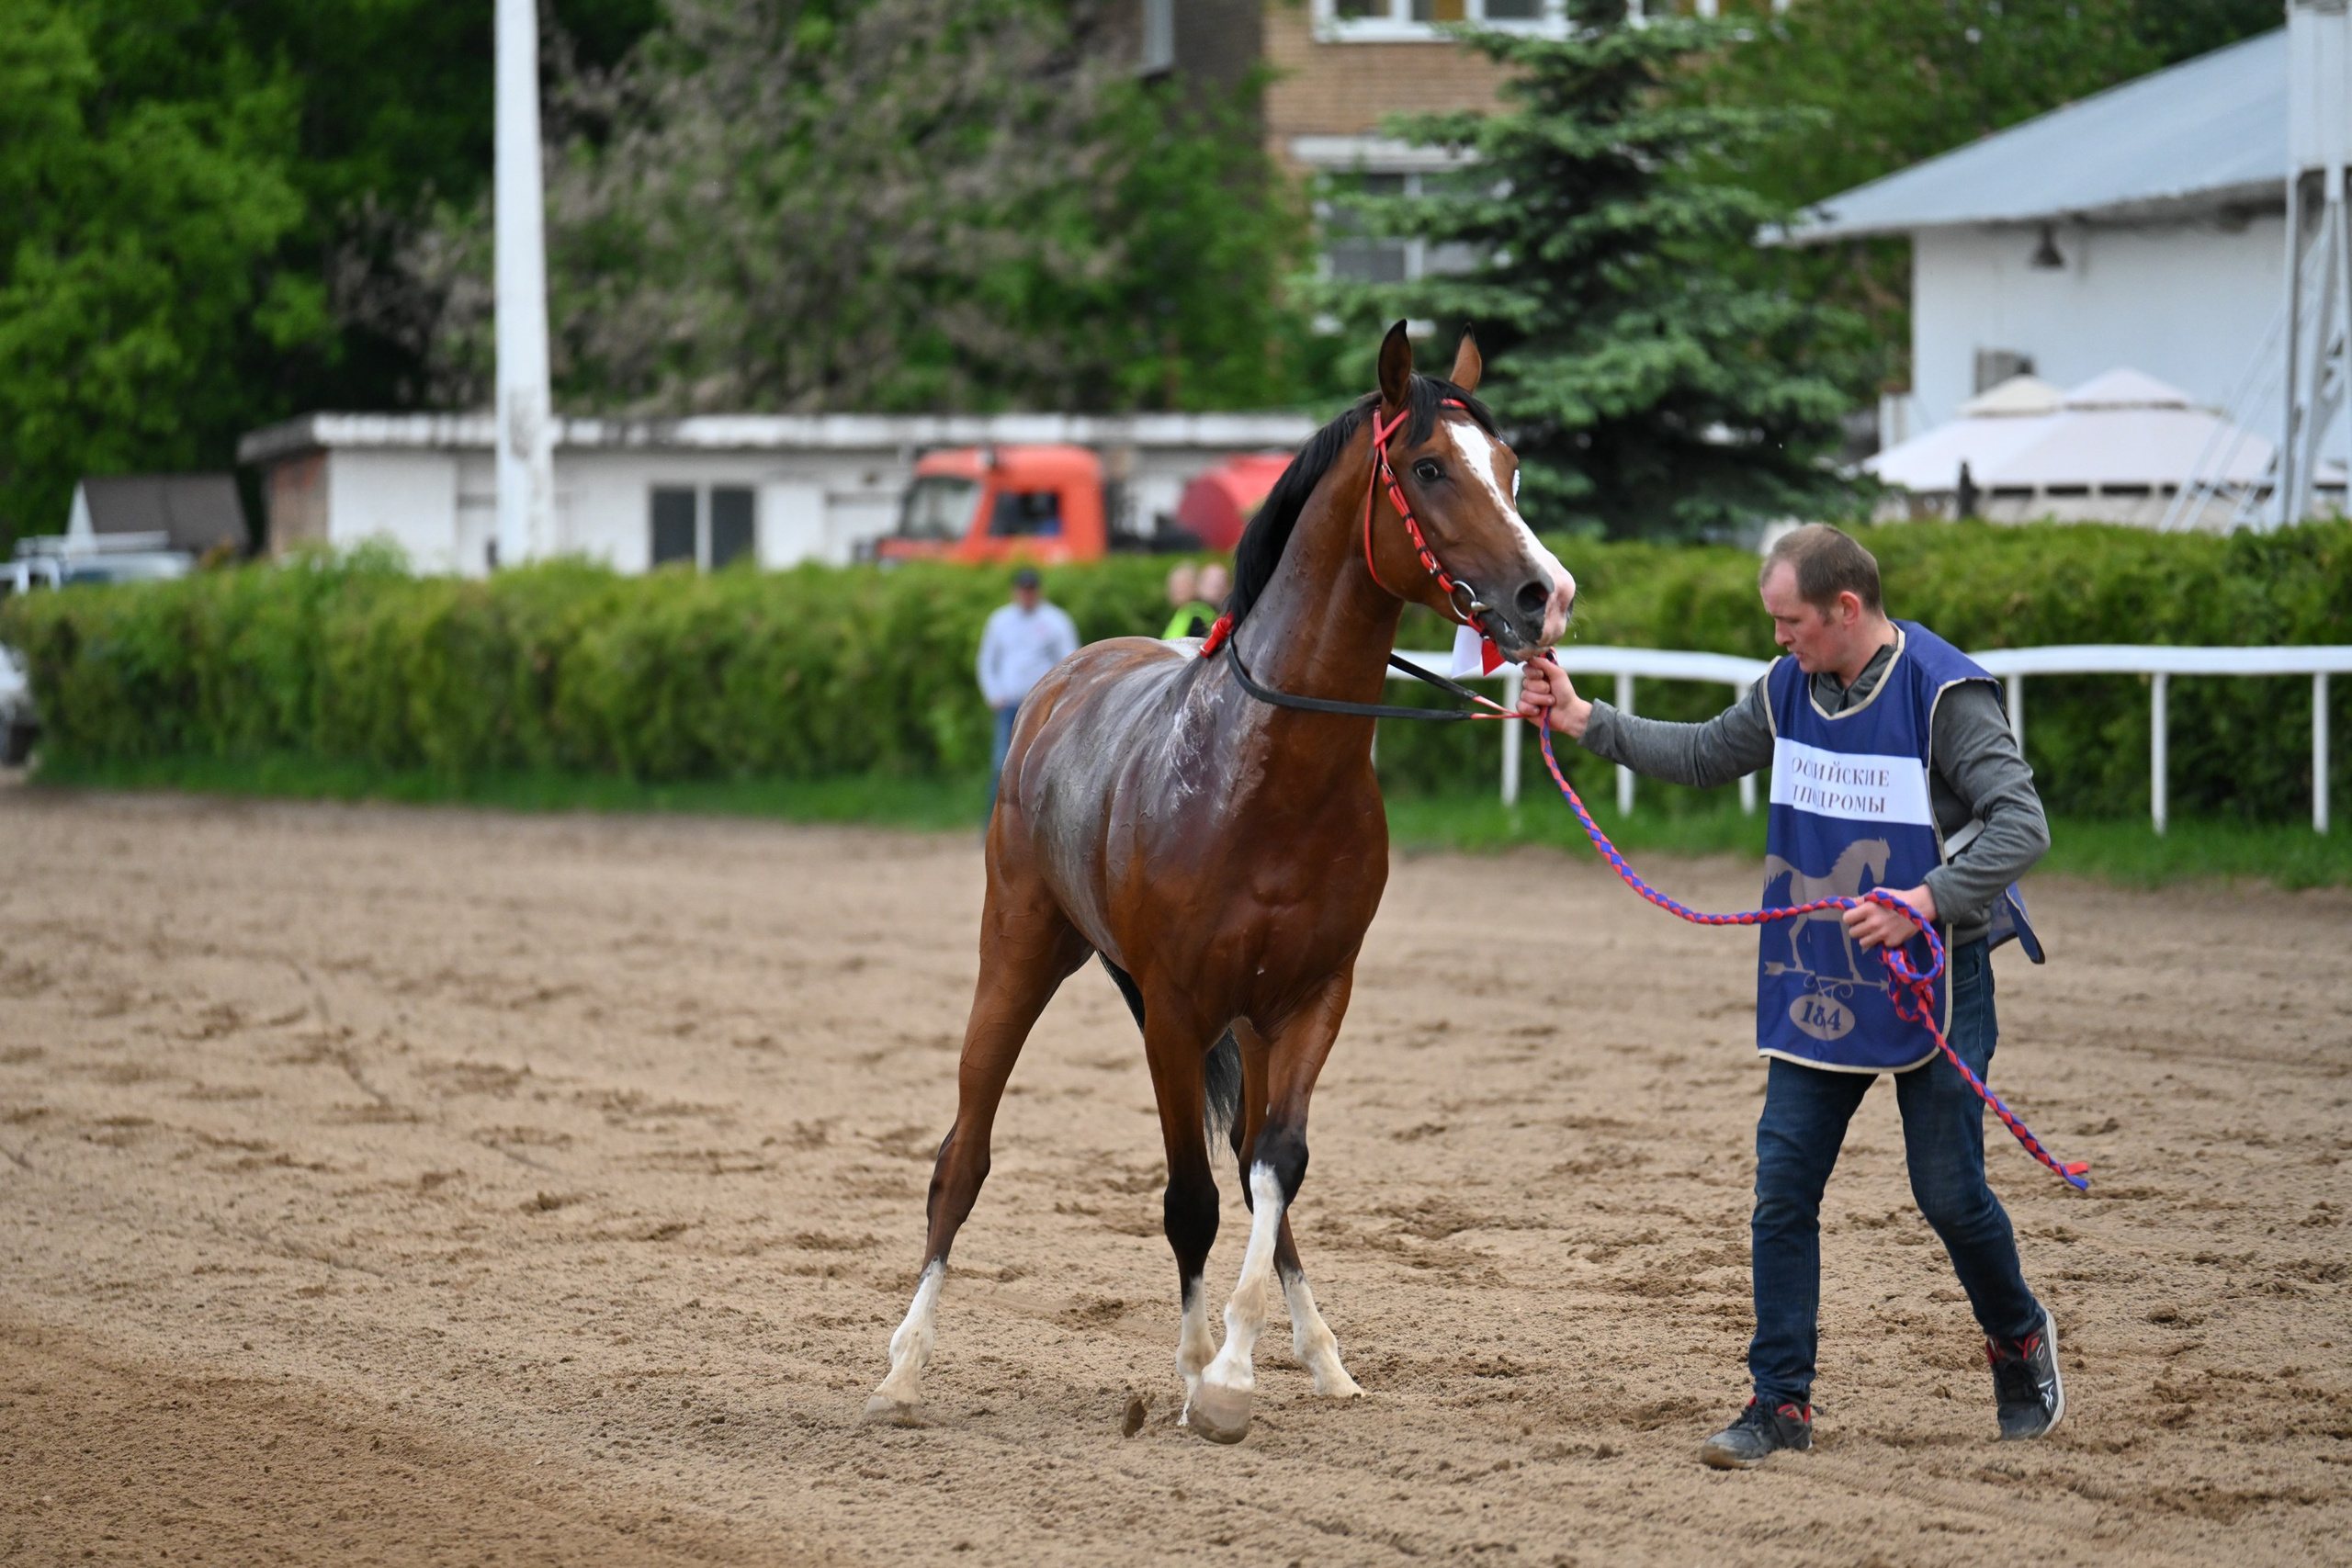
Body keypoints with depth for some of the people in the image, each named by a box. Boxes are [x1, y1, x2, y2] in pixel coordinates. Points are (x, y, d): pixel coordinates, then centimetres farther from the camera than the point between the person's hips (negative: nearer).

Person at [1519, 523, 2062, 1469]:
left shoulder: (1945, 694, -16)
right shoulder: (1790, 689, 4)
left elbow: (2022, 824, -22)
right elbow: (1705, 756, 21)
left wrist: (1926, 903, -33)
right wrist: (1585, 722, 12)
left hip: (1934, 978, -6)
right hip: (1814, 989, 6)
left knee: (1948, 1192, 1)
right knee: (1783, 1186, -2)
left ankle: (2019, 1341, 28)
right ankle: (1781, 1401, 3)